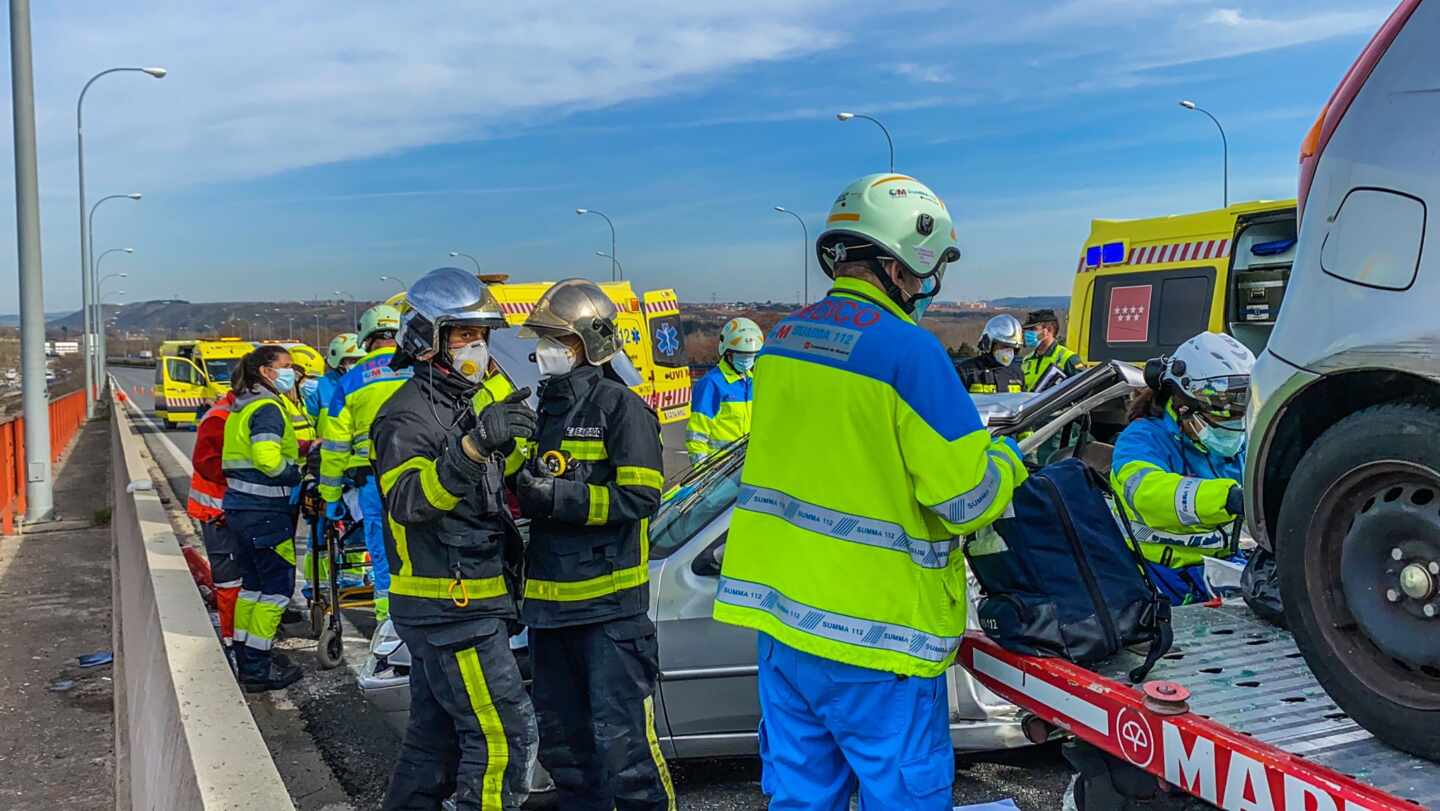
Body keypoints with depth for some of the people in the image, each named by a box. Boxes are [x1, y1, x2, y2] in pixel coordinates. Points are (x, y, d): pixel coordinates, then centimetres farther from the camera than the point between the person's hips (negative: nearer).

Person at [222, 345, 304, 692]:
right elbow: (268, 459, -27)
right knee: (278, 586, -2)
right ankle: (258, 669, 3)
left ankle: (245, 657, 28)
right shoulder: (268, 408, -15)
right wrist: (298, 474, -12)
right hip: (265, 511, -10)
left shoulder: (240, 408, 16)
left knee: (252, 584, 18)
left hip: (239, 507, 10)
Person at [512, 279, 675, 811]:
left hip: (610, 600, -8)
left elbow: (641, 497, -16)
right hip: (551, 597, 8)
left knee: (621, 737, -4)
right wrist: (524, 491, 7)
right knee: (561, 732, 18)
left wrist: (560, 498, -21)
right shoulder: (548, 407, 16)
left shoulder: (621, 406, -9)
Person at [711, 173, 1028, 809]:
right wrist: (1005, 464, 7)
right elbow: (967, 500, -14)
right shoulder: (909, 349, -16)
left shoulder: (783, 338, 5)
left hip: (779, 612, 7)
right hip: (871, 630, -6)